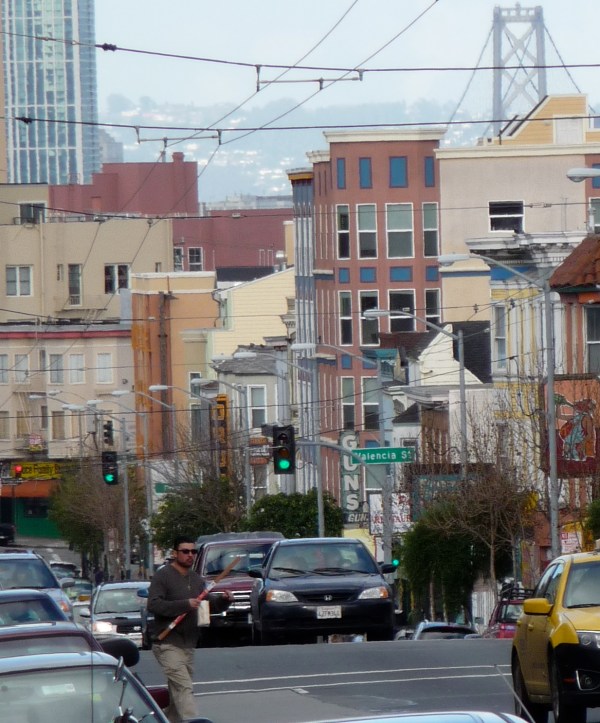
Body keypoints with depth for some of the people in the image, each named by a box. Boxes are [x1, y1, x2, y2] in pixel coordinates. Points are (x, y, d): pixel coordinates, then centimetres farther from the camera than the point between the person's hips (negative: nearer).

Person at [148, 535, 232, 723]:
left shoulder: (196, 579, 18)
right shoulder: (163, 576, -6)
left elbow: (211, 605, 17)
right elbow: (153, 605, -18)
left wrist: (224, 600, -6)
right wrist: (185, 605, -25)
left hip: (188, 646, 8)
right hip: (167, 644, -8)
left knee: (176, 693, 12)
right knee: (184, 688, -19)